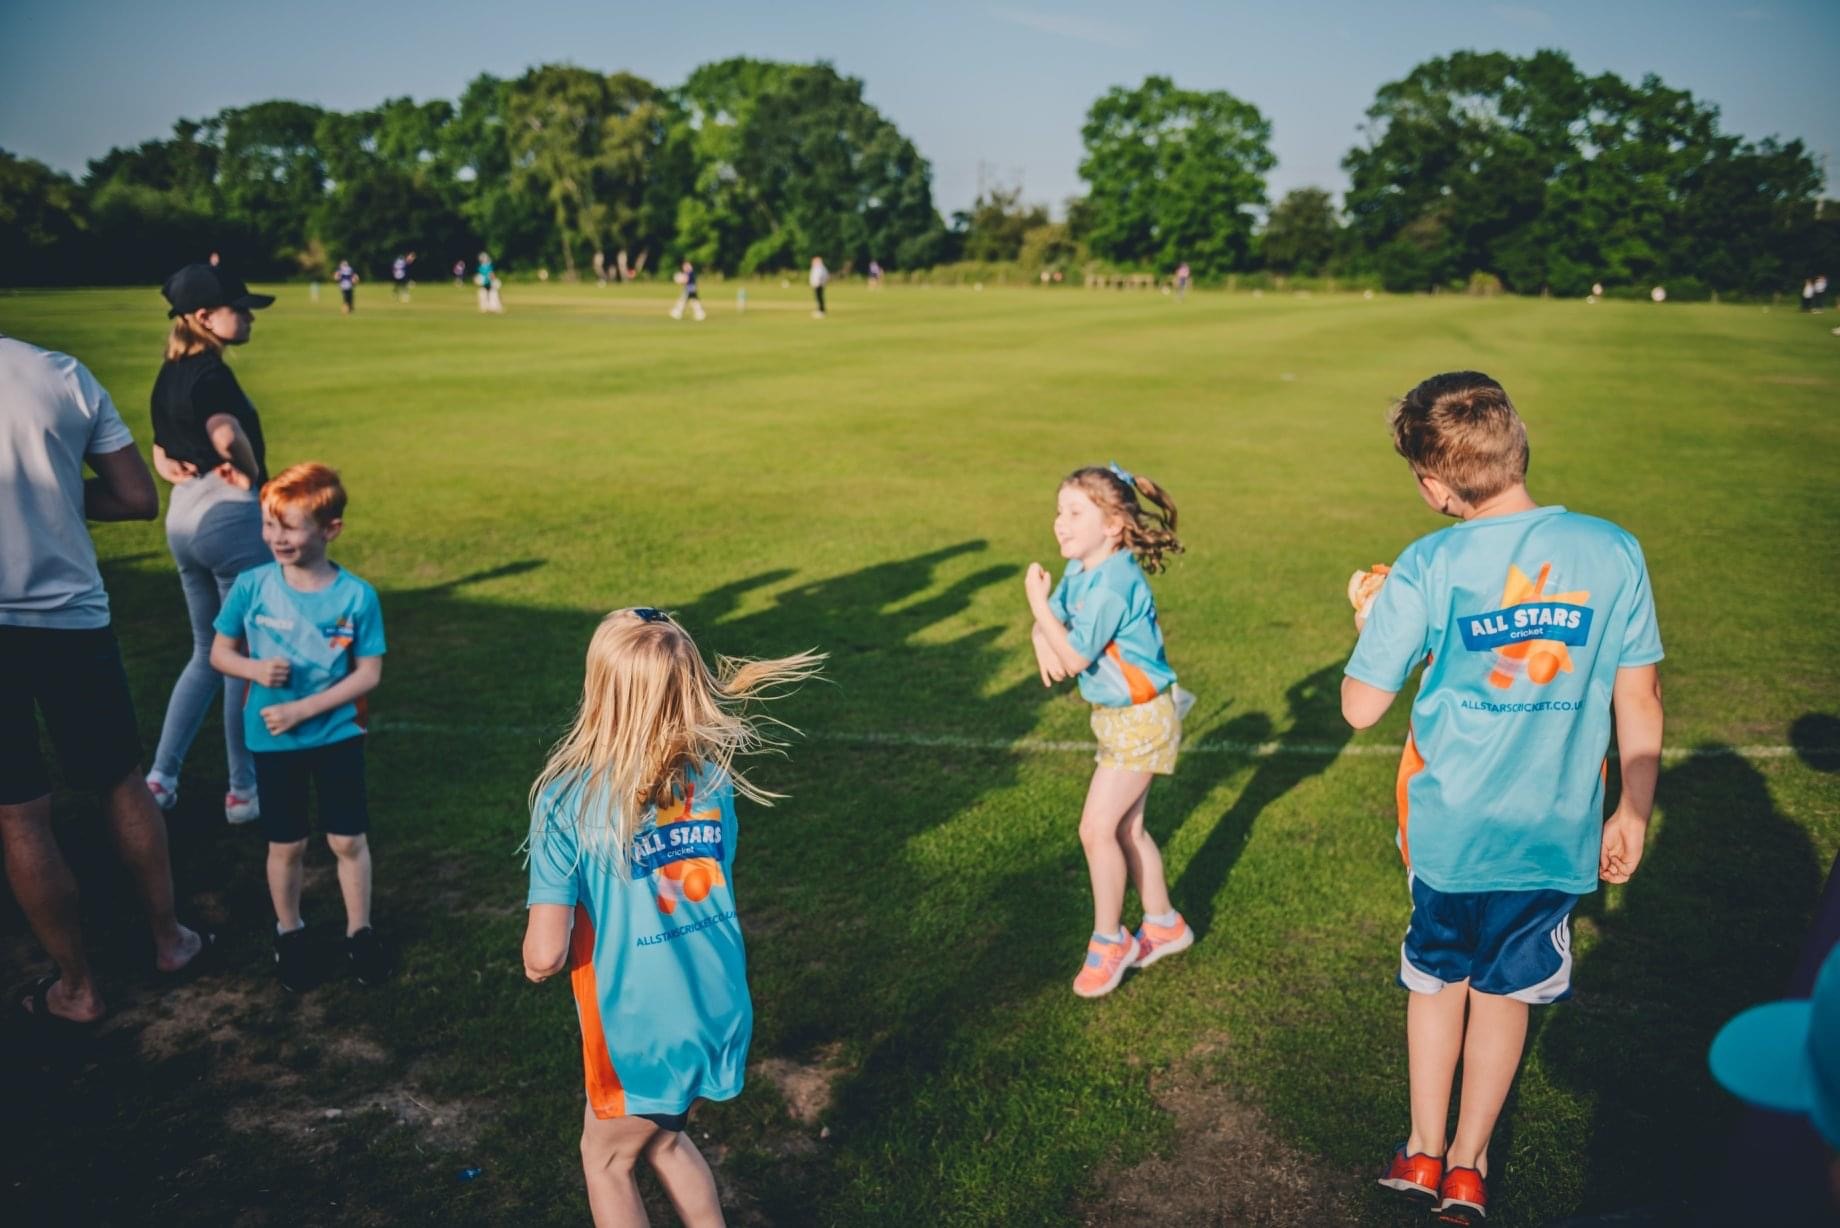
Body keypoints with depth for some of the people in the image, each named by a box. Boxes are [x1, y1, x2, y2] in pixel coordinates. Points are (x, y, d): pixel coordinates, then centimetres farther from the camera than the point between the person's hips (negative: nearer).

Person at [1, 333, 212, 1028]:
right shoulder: (64, 375, -1)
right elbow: (139, 500, 2)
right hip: (72, 619, 3)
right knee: (121, 784, 19)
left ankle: (78, 989, 20)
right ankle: (169, 939, 31)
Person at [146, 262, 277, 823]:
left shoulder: (168, 376, 11)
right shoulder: (212, 373, -17)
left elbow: (161, 457, 17)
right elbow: (226, 433, -35)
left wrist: (189, 472, 0)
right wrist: (250, 473, -18)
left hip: (182, 517, 9)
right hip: (231, 517, -9)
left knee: (207, 652, 20)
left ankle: (160, 777, 19)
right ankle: (245, 790, 13)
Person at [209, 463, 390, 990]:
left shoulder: (357, 596, -14)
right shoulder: (251, 586, -10)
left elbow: (369, 674, -10)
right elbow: (220, 653, 2)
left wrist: (304, 709, -18)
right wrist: (256, 669, -20)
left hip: (337, 736, -1)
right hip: (273, 740, 1)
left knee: (350, 841, 7)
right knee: (286, 845, 13)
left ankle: (359, 932, 27)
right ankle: (289, 933, 34)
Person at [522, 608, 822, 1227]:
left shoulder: (569, 798, -20)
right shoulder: (713, 772, -6)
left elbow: (545, 956, -20)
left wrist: (532, 956, 2)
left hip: (640, 1030, -4)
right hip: (721, 1008, 4)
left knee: (606, 1158, 25)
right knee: (663, 1138, 31)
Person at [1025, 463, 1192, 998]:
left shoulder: (1113, 583, -26)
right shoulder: (1080, 571, 2)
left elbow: (1076, 657, -25)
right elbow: (1048, 623, 10)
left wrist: (1039, 601, -23)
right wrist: (1043, 642, -13)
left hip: (1141, 718, -9)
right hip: (1114, 715, 9)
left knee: (1097, 829, -8)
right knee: (1126, 828, 16)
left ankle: (1108, 942, 10)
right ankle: (1163, 924, 34)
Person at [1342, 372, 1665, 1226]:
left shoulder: (1427, 569, -17)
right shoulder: (1613, 553, -9)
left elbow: (1360, 707, -11)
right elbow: (1639, 701, -3)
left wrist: (1371, 624, 7)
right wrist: (1633, 813, 9)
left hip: (1447, 827, -1)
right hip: (1556, 833, 2)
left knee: (1437, 978, 22)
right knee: (1505, 989, 20)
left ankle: (1424, 1153, 34)